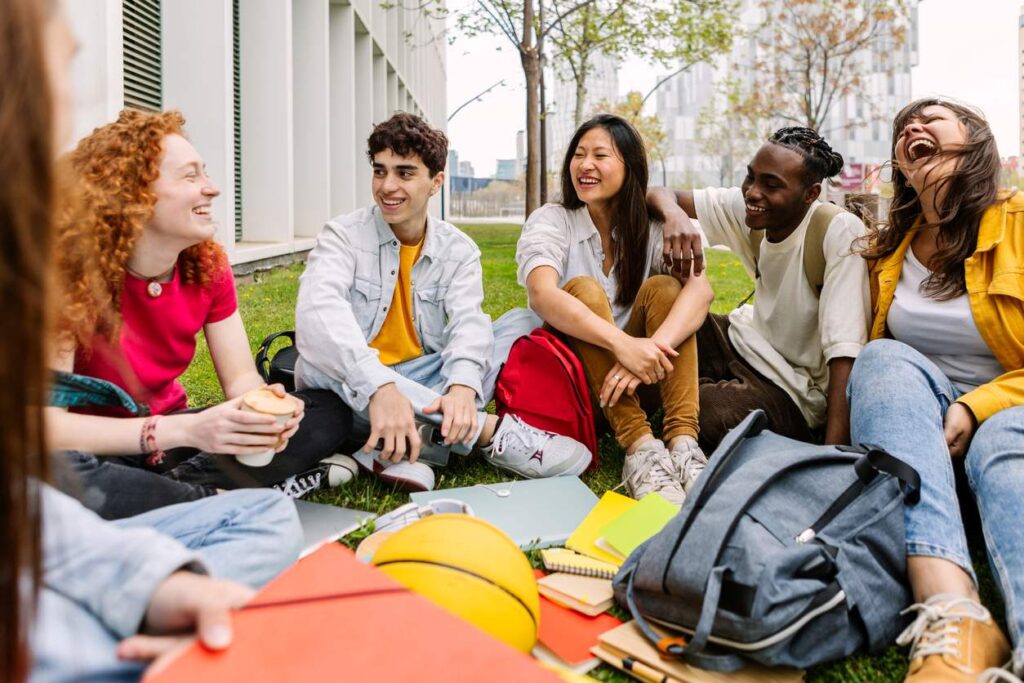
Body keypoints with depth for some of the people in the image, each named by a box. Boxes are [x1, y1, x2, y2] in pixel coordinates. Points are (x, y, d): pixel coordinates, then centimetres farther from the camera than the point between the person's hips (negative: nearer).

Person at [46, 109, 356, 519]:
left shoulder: (207, 265, -6)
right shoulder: (69, 274, -22)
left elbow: (240, 376, -4)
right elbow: (46, 422, -27)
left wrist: (263, 407, -29)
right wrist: (186, 430, -39)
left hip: (170, 438, 5)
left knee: (327, 412, -7)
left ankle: (182, 482, -20)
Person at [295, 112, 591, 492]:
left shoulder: (458, 250, 1)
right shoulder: (344, 236, -9)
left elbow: (468, 321, -17)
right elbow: (318, 309, -28)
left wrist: (463, 385, -40)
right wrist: (379, 386, -46)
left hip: (423, 385, 3)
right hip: (353, 392, -2)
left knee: (520, 326, -12)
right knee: (321, 360, -36)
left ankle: (408, 440, -31)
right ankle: (490, 431, -32)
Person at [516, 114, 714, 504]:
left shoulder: (651, 230, 1)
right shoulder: (550, 221, -5)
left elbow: (701, 288, -19)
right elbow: (542, 295, -27)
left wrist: (653, 348, -39)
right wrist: (623, 343, -42)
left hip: (638, 380, 2)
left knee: (663, 287, -19)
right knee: (584, 288, -26)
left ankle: (682, 442, -33)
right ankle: (641, 448, -38)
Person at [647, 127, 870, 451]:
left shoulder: (840, 232, -25)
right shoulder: (744, 207, -8)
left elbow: (845, 351, -30)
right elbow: (660, 194, -5)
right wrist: (675, 215, -31)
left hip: (796, 393, -5)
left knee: (709, 413, -33)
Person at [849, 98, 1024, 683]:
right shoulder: (889, 247, 12)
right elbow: (864, 351, 17)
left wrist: (977, 408, -21)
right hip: (913, 415, 3)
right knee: (885, 359, -29)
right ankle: (954, 617, -50)